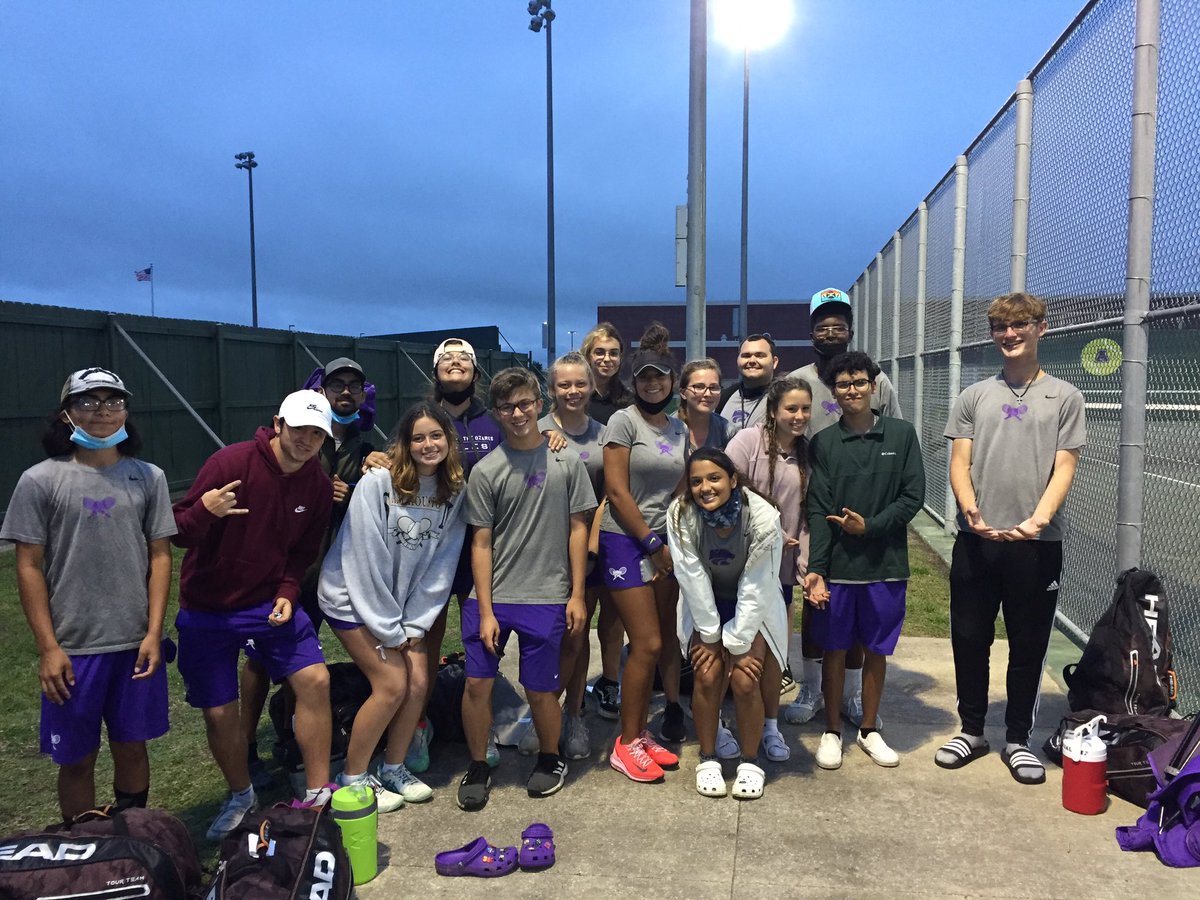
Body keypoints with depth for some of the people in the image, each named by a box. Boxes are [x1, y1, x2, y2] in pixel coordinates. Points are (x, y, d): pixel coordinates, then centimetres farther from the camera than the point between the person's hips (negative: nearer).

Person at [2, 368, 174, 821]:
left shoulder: (148, 477, 2)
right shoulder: (40, 480, -4)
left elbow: (160, 556, 3)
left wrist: (154, 633, -3)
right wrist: (48, 648, -7)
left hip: (137, 644, 2)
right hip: (72, 648, -1)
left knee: (131, 747, 13)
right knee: (77, 759, 10)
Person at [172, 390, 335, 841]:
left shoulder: (319, 485, -4)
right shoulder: (232, 462, -20)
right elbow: (179, 533, -17)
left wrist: (287, 592, -9)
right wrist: (204, 511, -39)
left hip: (272, 601, 3)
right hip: (208, 608, -3)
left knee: (315, 679, -9)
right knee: (219, 712, 1)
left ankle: (318, 795, 8)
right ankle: (240, 797, 30)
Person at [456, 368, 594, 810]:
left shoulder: (566, 461, 2)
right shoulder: (486, 471, 0)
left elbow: (578, 529, 4)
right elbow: (481, 544, 0)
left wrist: (577, 595, 0)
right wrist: (486, 611, -5)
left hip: (547, 597, -1)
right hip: (491, 596, 1)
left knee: (540, 690, 6)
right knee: (477, 683, 1)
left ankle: (550, 759, 32)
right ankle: (478, 767, 24)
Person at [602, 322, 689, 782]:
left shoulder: (679, 428, 13)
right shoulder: (624, 420, -6)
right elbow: (617, 490, -11)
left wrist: (670, 542, 5)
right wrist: (653, 544, -9)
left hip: (665, 544, 6)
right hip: (626, 540, -6)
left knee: (666, 641, 6)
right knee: (648, 645, -8)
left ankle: (642, 734, 21)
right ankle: (626, 744, 8)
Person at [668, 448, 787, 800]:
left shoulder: (762, 517, -27)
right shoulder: (680, 516, -24)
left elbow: (757, 587, -21)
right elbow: (693, 579, -18)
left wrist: (739, 643, -17)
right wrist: (710, 635, -13)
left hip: (752, 608, -1)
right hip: (705, 607, 1)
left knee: (745, 680, -14)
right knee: (707, 675, -13)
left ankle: (750, 761, 9)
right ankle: (707, 758, 9)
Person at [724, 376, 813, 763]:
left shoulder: (807, 454, 8)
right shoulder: (748, 440, -9)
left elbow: (806, 513, 8)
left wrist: (806, 564, 0)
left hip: (780, 565, 5)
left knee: (777, 648, 11)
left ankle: (770, 726, 28)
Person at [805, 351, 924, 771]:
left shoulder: (902, 434, 2)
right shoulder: (824, 443, 0)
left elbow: (913, 496, -2)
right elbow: (818, 511, -5)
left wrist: (869, 526, -13)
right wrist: (815, 569, -13)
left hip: (885, 565, 1)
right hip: (837, 566, -1)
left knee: (876, 651, 12)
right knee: (835, 650, 9)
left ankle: (869, 729, 29)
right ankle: (832, 731, 25)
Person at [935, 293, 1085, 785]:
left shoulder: (1065, 397, 5)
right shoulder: (974, 396, 10)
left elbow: (1064, 468, -2)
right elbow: (959, 464, 4)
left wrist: (1038, 519, -20)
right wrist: (969, 508, -15)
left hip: (1037, 541, -1)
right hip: (976, 540, 2)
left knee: (1028, 645, 8)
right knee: (969, 639, 9)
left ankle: (1017, 739, 24)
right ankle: (971, 730, 25)